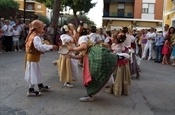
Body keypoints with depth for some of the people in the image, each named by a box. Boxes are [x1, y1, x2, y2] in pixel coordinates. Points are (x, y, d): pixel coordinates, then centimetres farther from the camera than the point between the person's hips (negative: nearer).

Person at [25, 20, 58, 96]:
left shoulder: (32, 35, 10)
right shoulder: (36, 37, -22)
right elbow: (40, 47, -34)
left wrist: (41, 51, 4)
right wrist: (51, 47, -30)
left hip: (32, 57, 10)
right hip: (33, 58, -10)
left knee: (36, 73, 20)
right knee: (33, 74, -2)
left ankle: (41, 86, 34)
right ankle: (31, 90, 5)